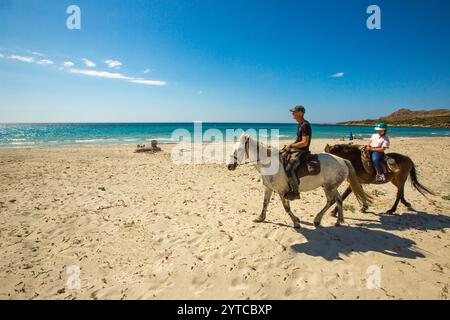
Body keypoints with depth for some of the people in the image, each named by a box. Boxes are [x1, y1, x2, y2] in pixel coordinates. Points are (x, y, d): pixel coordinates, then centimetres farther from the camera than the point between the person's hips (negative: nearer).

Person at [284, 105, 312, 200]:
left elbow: (304, 143, -22)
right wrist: (290, 144, 10)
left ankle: (295, 192, -14)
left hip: (301, 151, -11)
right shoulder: (300, 124, 16)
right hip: (296, 150, 11)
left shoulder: (305, 125, -16)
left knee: (289, 169, -27)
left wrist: (291, 146, -17)